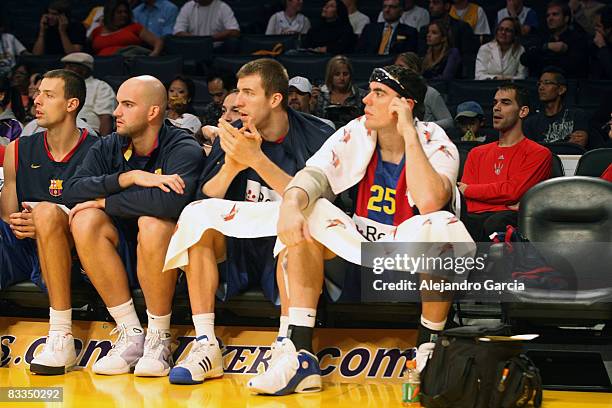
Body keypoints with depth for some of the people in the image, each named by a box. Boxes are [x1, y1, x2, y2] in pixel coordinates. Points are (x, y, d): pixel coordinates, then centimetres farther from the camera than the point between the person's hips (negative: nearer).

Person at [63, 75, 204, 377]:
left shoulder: (183, 149, -12)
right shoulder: (107, 148, 5)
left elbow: (170, 201, -33)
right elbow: (72, 190, -12)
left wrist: (104, 202, -20)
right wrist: (128, 178, -25)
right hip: (121, 255, 5)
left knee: (152, 223, -34)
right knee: (85, 220, -21)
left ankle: (159, 339, -20)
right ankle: (131, 336, -17)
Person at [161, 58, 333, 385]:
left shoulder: (317, 137, -6)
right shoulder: (233, 136, 6)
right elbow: (206, 198, -2)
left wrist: (257, 159, -24)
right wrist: (231, 166, -21)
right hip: (237, 252, 4)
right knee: (195, 216, -22)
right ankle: (205, 345, -27)